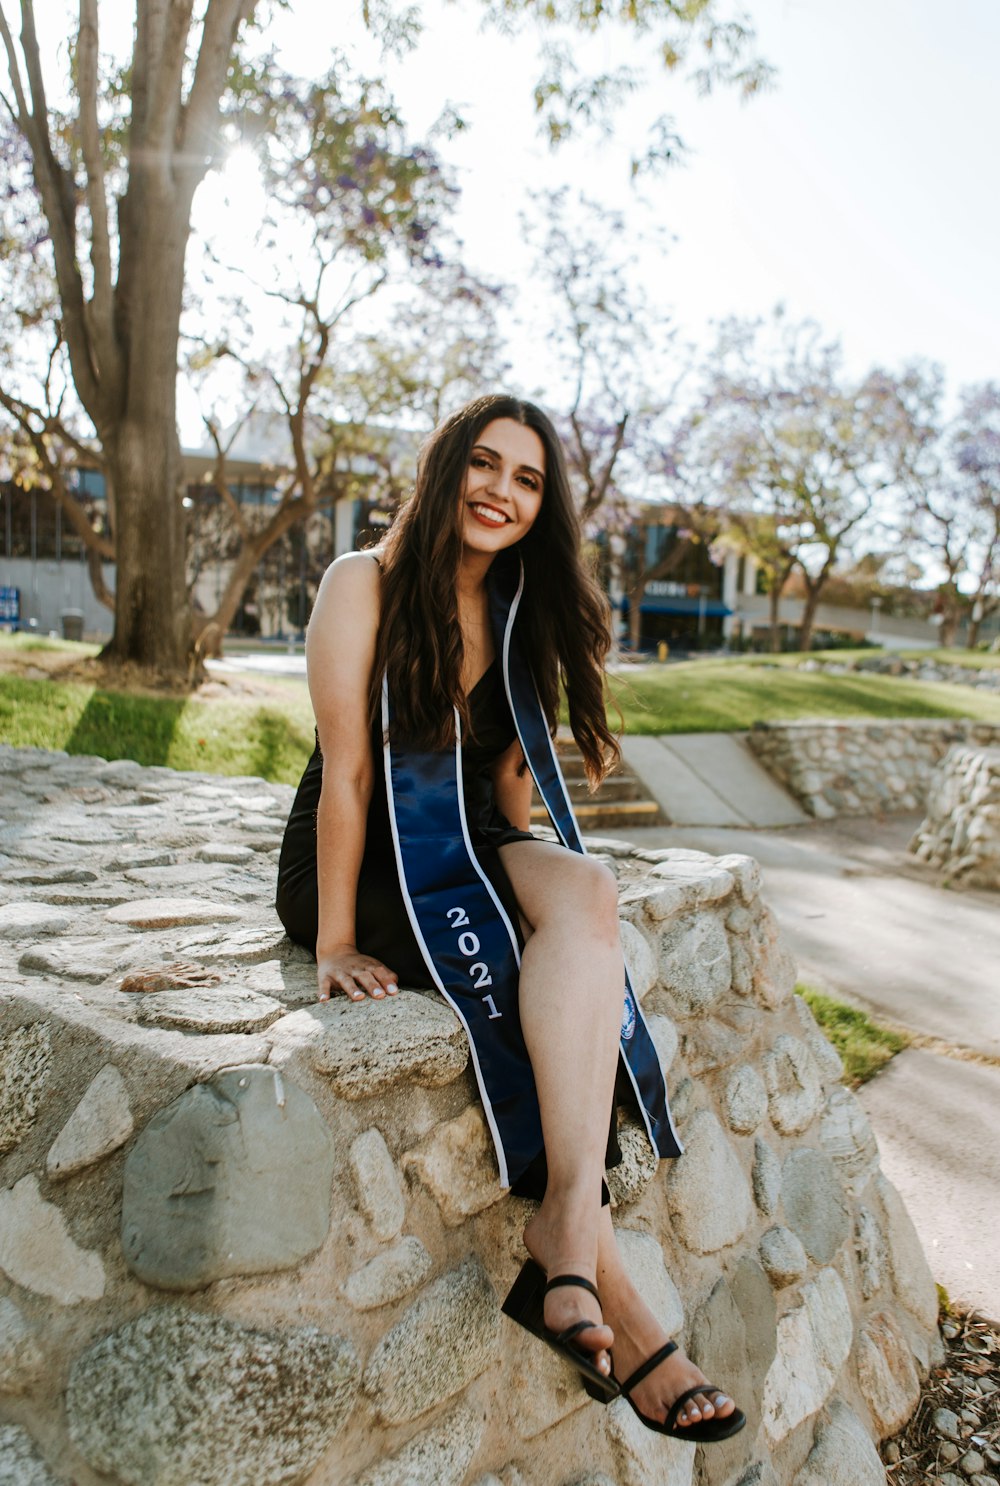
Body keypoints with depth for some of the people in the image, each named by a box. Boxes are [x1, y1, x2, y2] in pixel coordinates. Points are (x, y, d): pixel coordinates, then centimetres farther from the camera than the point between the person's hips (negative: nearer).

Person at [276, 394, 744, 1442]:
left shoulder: (520, 610, 10)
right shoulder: (366, 583, -8)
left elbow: (506, 769, 13)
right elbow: (346, 772, -15)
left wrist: (545, 886, 2)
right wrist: (335, 942, -17)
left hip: (469, 849, 5)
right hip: (359, 860, -5)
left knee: (586, 891, -28)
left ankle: (562, 1240, -34)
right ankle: (603, 1285, -21)